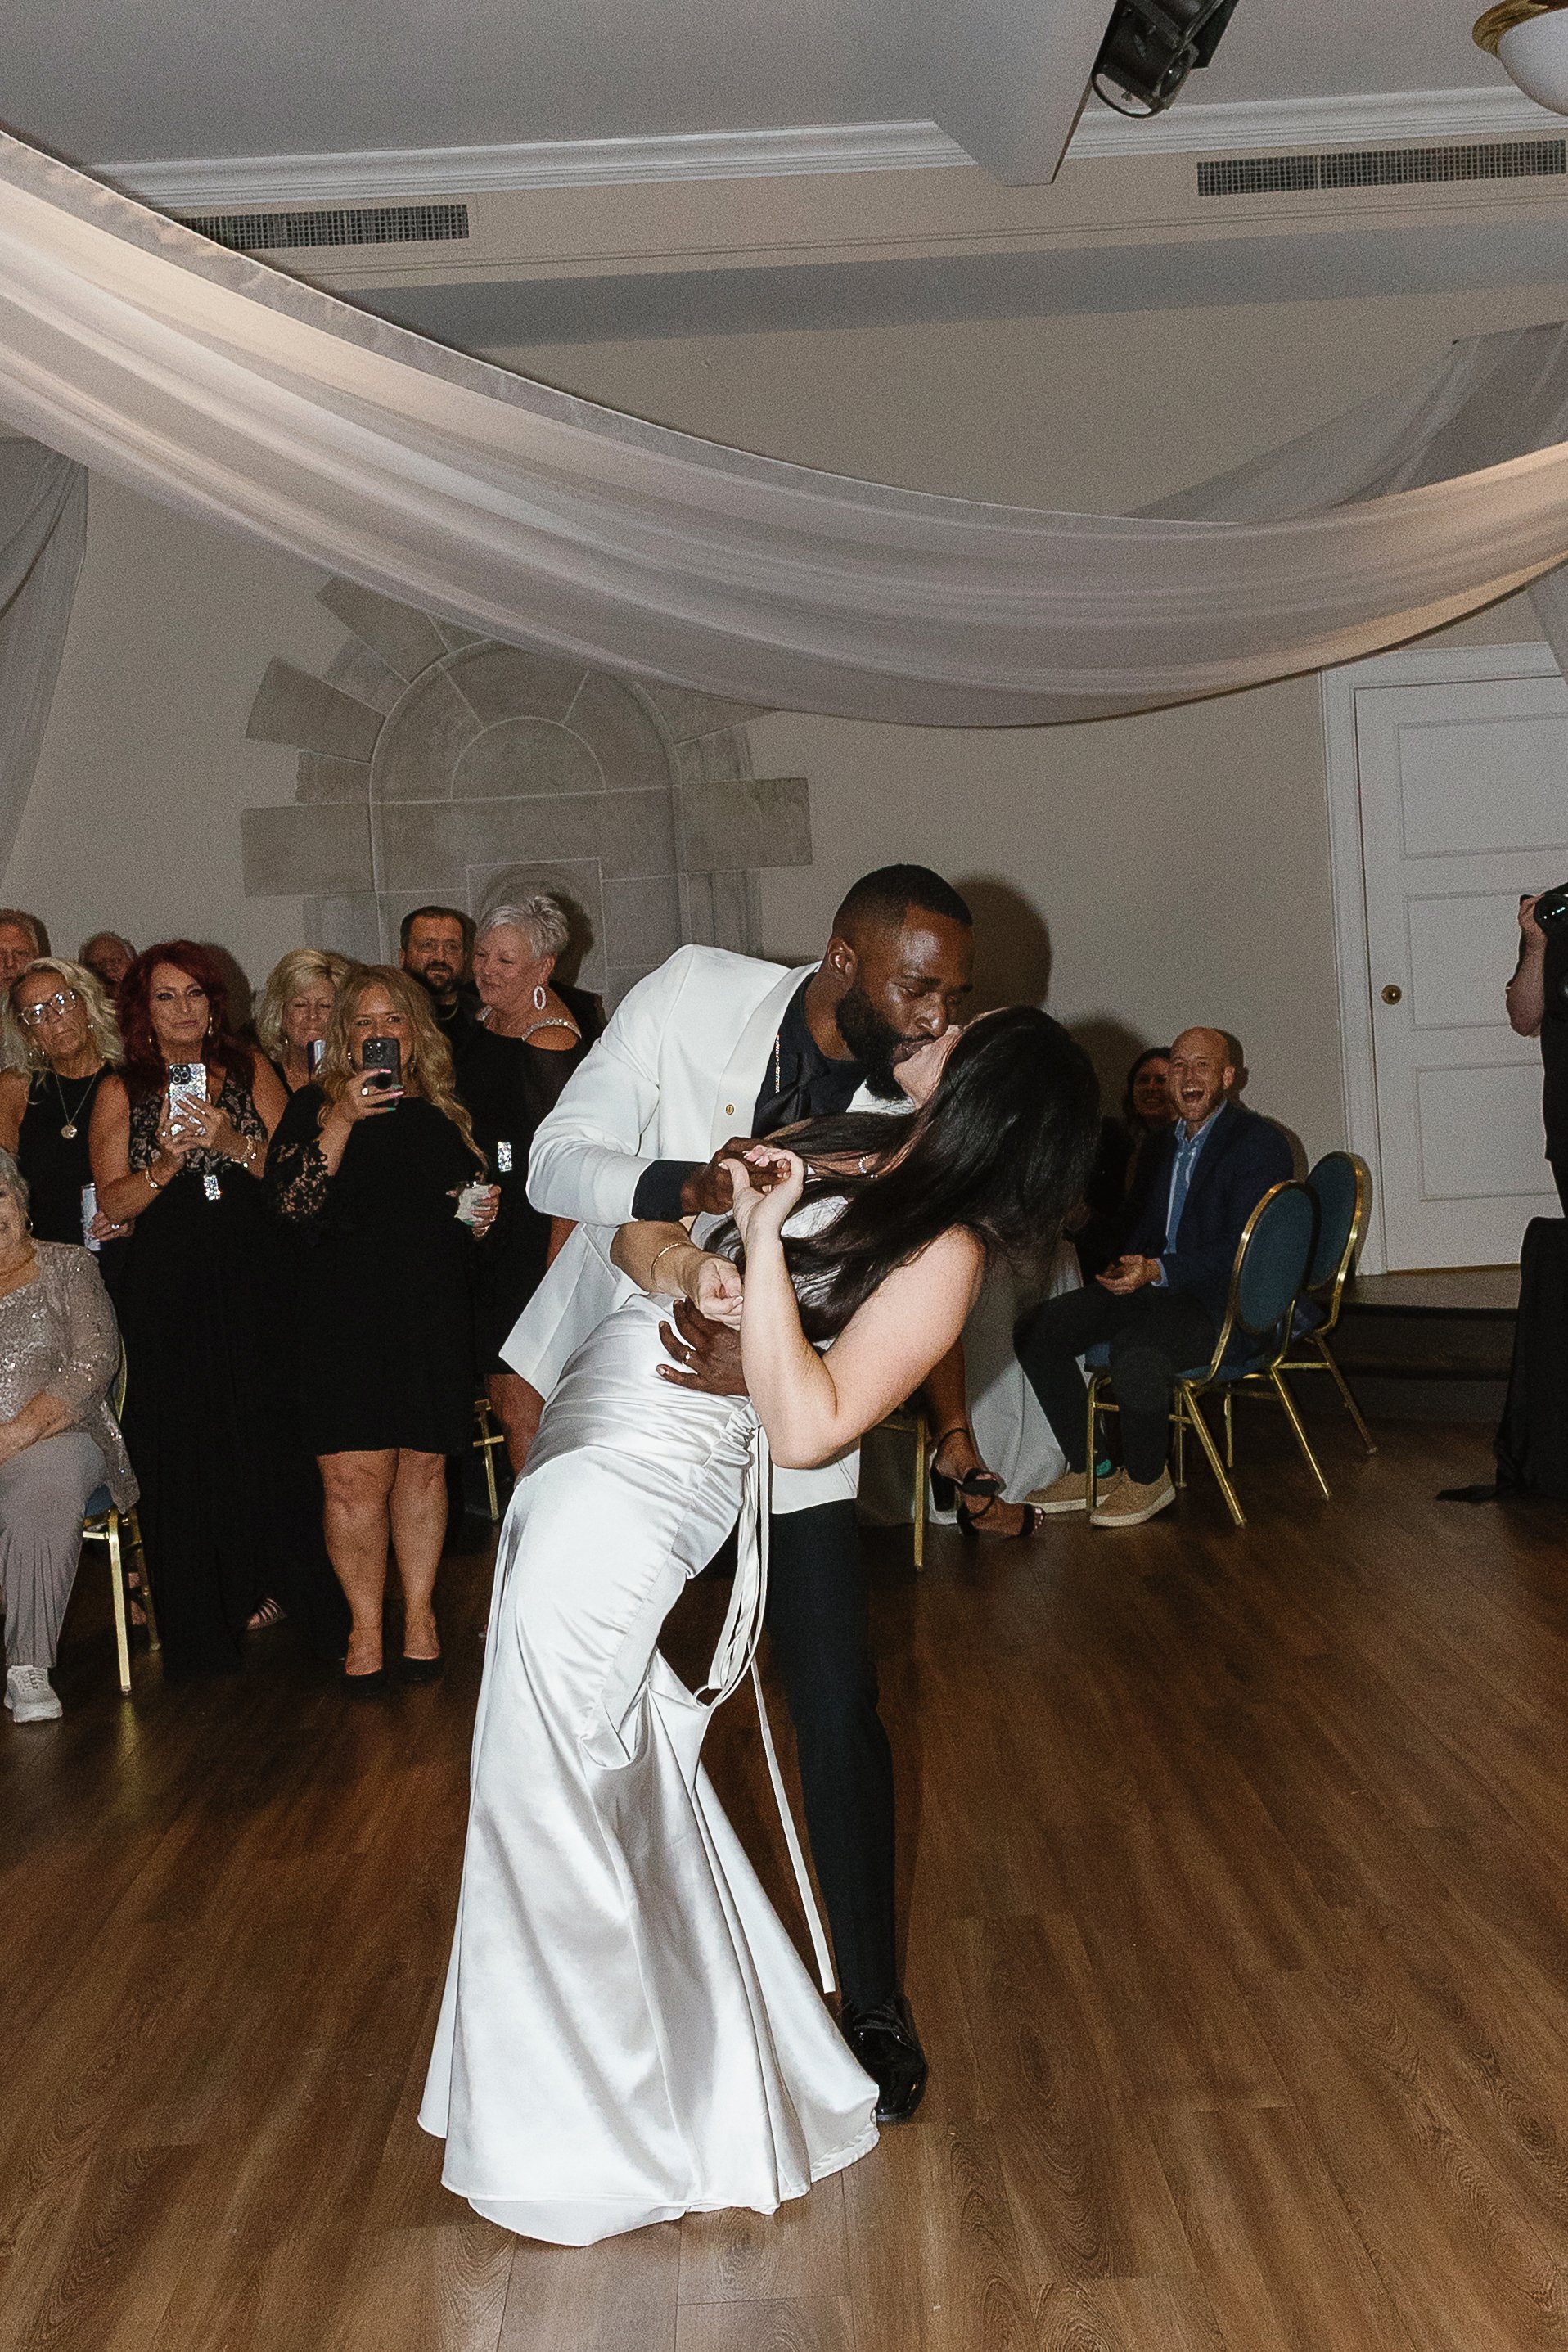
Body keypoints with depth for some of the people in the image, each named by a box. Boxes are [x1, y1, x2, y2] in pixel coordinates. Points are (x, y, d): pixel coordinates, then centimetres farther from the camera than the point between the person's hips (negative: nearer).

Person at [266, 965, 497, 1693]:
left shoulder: (443, 1110, 15)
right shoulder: (316, 1104, 3)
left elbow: (471, 1193, 29)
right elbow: (290, 1204, -11)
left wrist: (482, 1211, 7)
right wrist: (340, 1121, -19)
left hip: (436, 1312, 3)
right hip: (348, 1312, -3)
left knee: (424, 1466, 6)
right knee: (356, 1475, -8)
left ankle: (419, 1615, 19)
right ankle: (365, 1629, 4)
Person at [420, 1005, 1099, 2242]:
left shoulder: (942, 1255, -12)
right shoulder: (843, 1146, 11)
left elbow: (807, 1428, -21)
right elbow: (635, 1230, 18)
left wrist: (761, 1248, -22)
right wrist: (679, 1261, -4)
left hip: (630, 1490, -8)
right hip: (585, 1448, 8)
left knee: (544, 1793, -2)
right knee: (623, 1779, 16)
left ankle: (585, 2149, 14)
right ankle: (718, 2073, 32)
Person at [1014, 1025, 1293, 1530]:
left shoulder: (1260, 1144, -9)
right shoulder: (1172, 1140, 16)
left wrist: (1158, 1271, -27)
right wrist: (1127, 1268, 2)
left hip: (1221, 1303, -8)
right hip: (1155, 1285, 9)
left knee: (1135, 1353, -37)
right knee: (1036, 1332, -4)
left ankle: (1145, 1479, -10)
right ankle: (1085, 1471, 6)